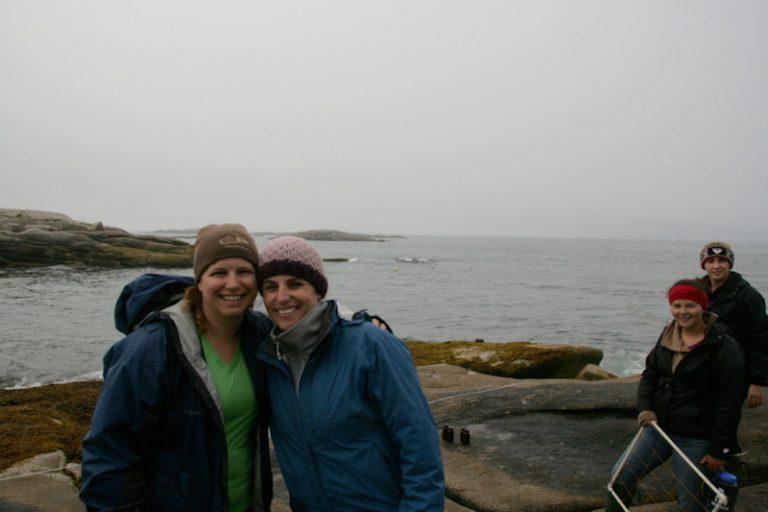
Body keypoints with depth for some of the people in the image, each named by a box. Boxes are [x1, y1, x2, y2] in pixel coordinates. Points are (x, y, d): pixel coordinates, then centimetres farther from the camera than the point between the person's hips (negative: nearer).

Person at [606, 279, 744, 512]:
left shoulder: (724, 347, -15)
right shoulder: (667, 336, 4)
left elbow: (730, 403, -14)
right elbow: (649, 374, 13)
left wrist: (720, 449, -13)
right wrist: (645, 407, -5)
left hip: (696, 440, -6)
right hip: (658, 427, 6)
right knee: (621, 476, 9)